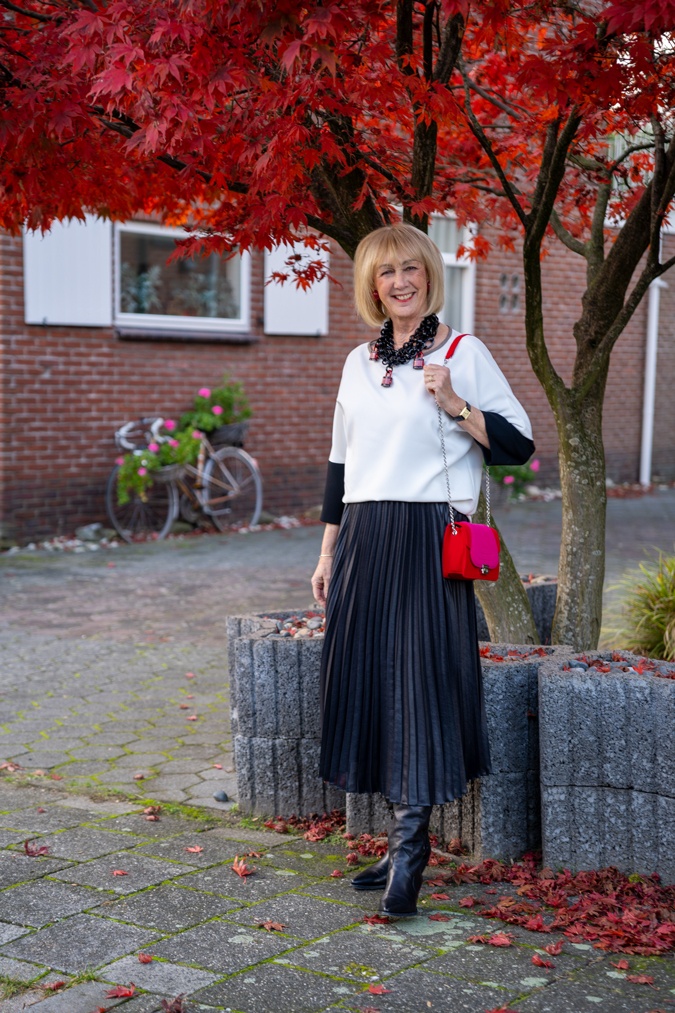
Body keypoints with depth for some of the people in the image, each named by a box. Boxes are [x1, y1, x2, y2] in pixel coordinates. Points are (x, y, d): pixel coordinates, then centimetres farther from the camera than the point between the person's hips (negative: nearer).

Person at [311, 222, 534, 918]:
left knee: (420, 678, -9)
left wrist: (454, 404, -16)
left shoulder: (463, 352, -1)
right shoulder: (359, 362, 15)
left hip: (428, 537, -5)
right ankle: (406, 839, 15)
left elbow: (518, 445, -3)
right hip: (363, 541, 6)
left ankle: (408, 850, -2)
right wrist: (328, 553, 16)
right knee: (364, 675, 4)